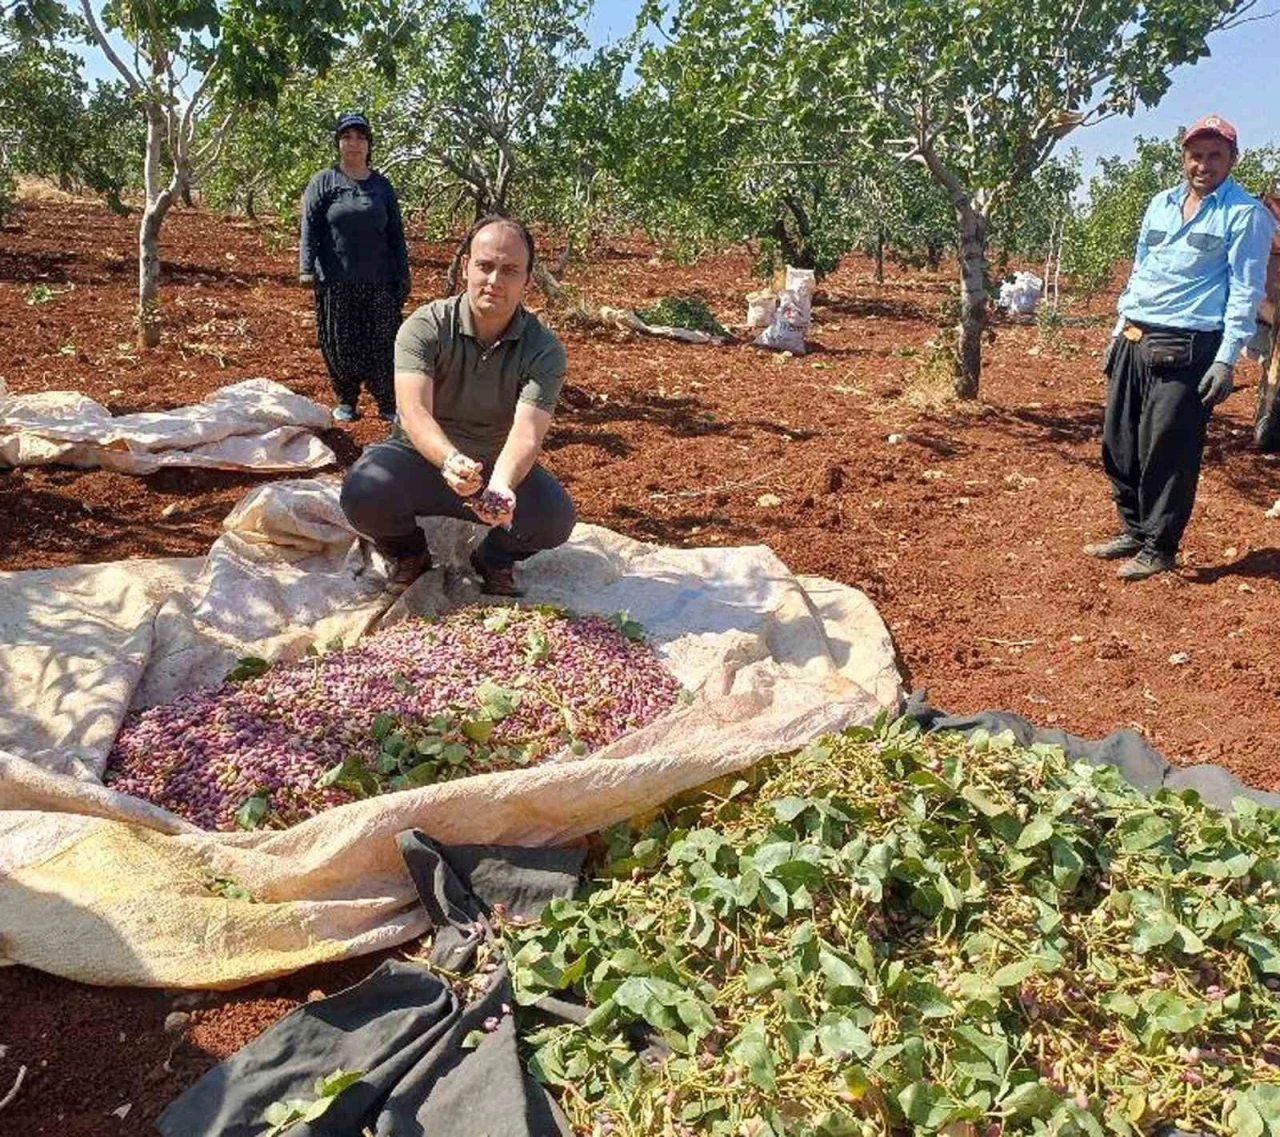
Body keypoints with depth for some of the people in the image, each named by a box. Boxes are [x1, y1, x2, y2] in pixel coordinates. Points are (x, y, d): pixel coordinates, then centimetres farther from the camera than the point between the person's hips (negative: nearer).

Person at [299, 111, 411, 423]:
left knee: (383, 345, -1)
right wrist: (307, 267, -16)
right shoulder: (323, 182, 3)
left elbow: (395, 235, 14)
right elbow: (309, 228, -4)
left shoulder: (382, 186, 12)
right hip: (335, 283, -1)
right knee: (340, 345, 5)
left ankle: (389, 404, 7)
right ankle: (346, 402, 19)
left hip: (379, 282, 2)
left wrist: (403, 275, 9)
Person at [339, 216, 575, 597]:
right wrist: (450, 460, -52)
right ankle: (409, 555, 6)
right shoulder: (426, 326, -16)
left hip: (501, 468, 1)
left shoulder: (543, 350, -14)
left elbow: (526, 433, -28)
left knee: (556, 515, -28)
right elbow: (413, 411, -30)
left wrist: (501, 485, -51)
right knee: (362, 492, -31)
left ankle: (495, 560, 8)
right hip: (422, 456, 0)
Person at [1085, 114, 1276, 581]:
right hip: (1133, 343, 7)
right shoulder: (1160, 205, 15)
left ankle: (1159, 548, 9)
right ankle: (1133, 530, 25)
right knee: (1119, 445, 9)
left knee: (1167, 453, -4)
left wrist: (1226, 359, -15)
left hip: (1185, 350, -7)